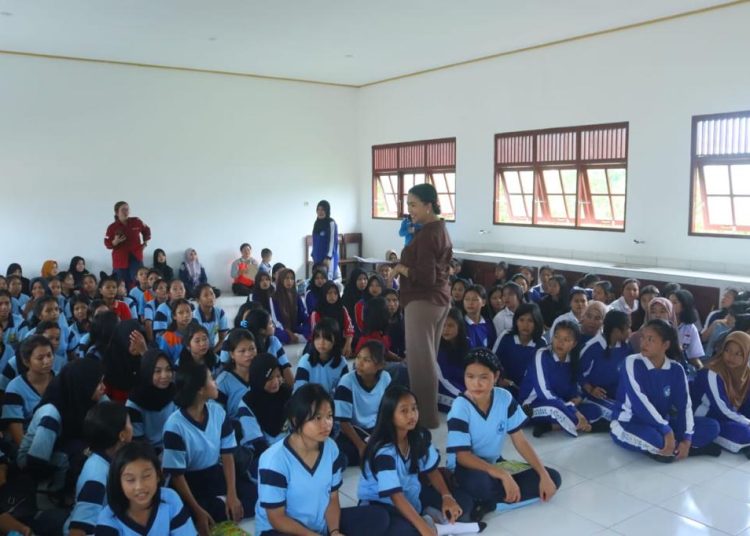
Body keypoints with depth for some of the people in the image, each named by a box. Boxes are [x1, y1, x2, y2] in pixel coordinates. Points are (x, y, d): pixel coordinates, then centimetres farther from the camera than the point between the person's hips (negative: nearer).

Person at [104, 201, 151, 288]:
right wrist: (115, 242, -22)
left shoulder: (136, 222, 0)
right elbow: (107, 244, -3)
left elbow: (146, 231, 19)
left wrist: (145, 243, 10)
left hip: (136, 257, 1)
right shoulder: (112, 227, -6)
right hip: (120, 259, -1)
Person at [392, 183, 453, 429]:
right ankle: (428, 411, 27)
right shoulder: (441, 229, 12)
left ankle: (424, 417, 6)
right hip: (440, 299, 10)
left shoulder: (426, 234, -18)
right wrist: (406, 261, 12)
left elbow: (425, 276, -24)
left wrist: (401, 268, -9)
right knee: (429, 357, 17)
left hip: (423, 302, -10)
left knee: (419, 360, -2)